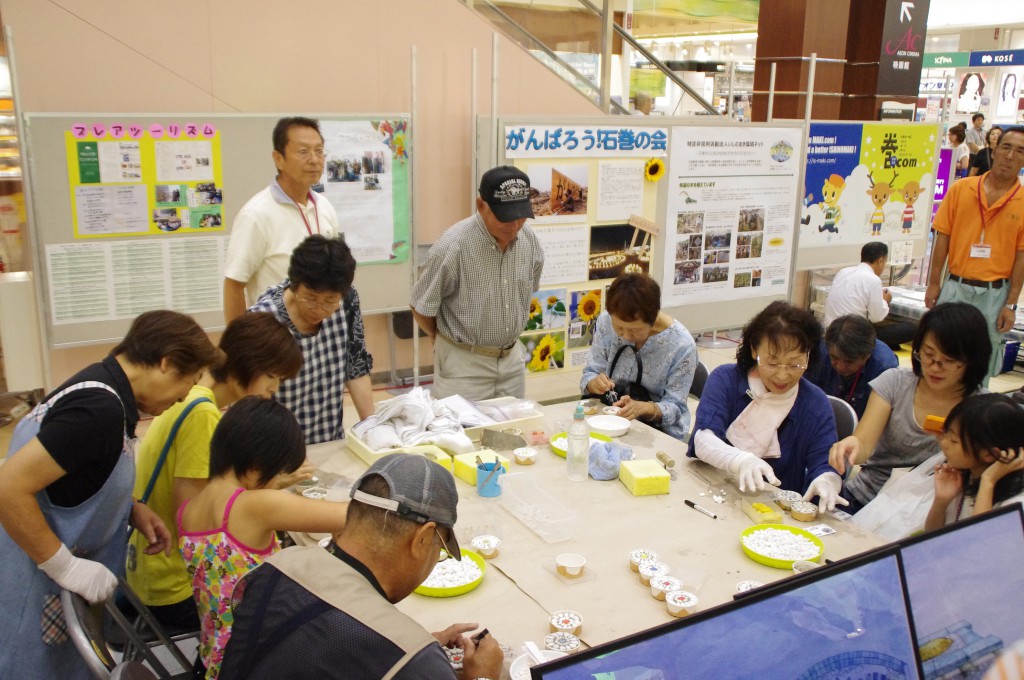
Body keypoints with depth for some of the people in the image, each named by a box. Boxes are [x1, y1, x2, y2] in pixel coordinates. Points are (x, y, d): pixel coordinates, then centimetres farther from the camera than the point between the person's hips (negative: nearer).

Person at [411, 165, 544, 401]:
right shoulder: (452, 246, -22)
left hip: (512, 357, 5)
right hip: (463, 362, -5)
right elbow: (422, 308, -10)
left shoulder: (530, 241, -5)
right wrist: (447, 342, 5)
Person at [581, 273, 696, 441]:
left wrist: (643, 408, -31)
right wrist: (594, 383, -23)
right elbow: (590, 373, 0)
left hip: (659, 429, -2)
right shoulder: (606, 322, -9)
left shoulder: (682, 345, -18)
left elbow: (675, 407, -12)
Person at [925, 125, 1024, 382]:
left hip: (995, 293, 0)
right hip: (955, 287, 1)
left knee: (982, 362, 9)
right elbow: (943, 238, 2)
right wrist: (934, 283, 1)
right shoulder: (961, 189, 0)